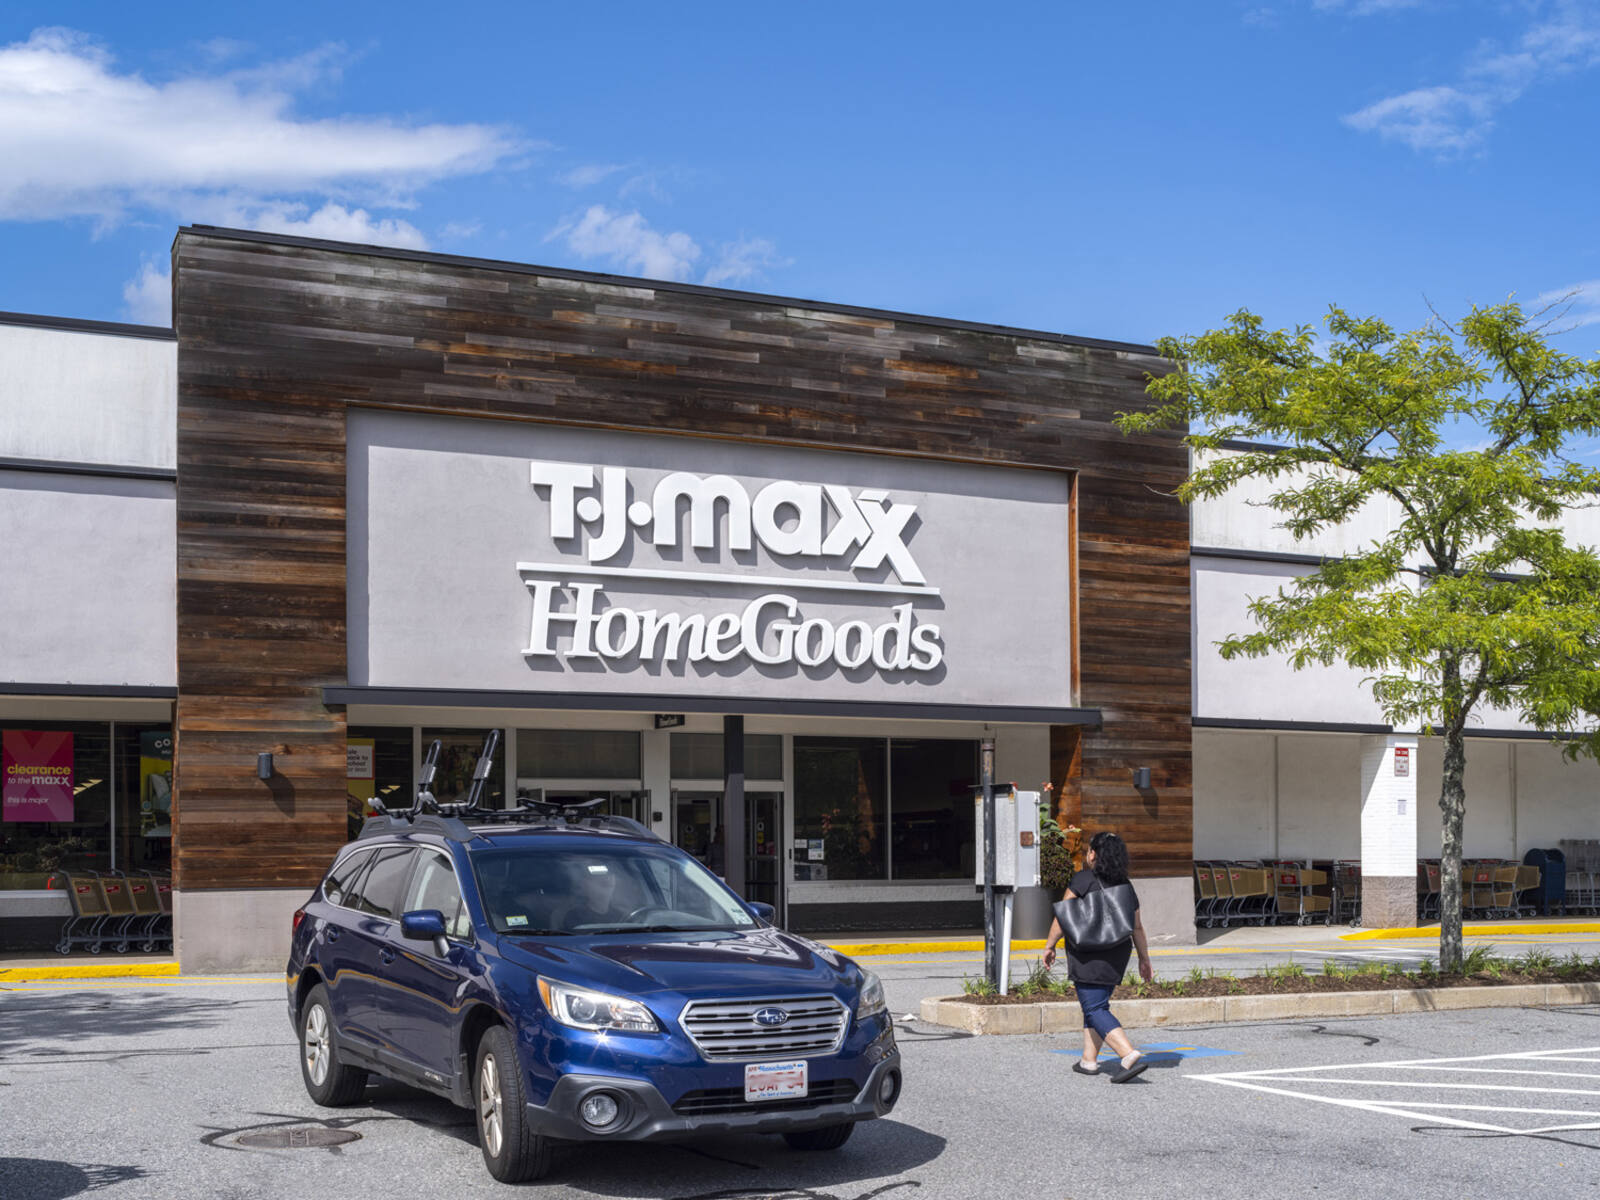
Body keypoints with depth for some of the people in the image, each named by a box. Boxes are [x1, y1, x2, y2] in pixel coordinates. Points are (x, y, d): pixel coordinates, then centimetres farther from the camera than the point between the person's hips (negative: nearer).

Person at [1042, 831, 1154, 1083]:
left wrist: (1050, 946, 0)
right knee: (1097, 1004, 18)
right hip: (1117, 954, 7)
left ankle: (1131, 1056, -21)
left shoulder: (1083, 880, -10)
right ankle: (1089, 1060, 21)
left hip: (1088, 956, -7)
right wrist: (1144, 960, 19)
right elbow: (1137, 927, 11)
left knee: (1095, 1009, -7)